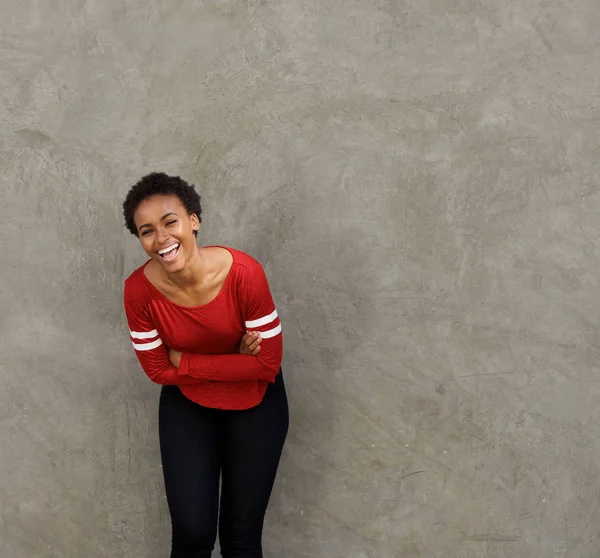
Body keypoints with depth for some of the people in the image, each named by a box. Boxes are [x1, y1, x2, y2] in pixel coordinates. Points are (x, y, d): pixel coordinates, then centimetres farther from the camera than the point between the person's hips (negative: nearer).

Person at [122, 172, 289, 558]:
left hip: (254, 404, -1)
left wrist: (185, 361, -21)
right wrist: (234, 359, -17)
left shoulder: (244, 273, -28)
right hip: (186, 406, 1)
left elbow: (268, 363, -21)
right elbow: (159, 370, -10)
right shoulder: (139, 290, -21)